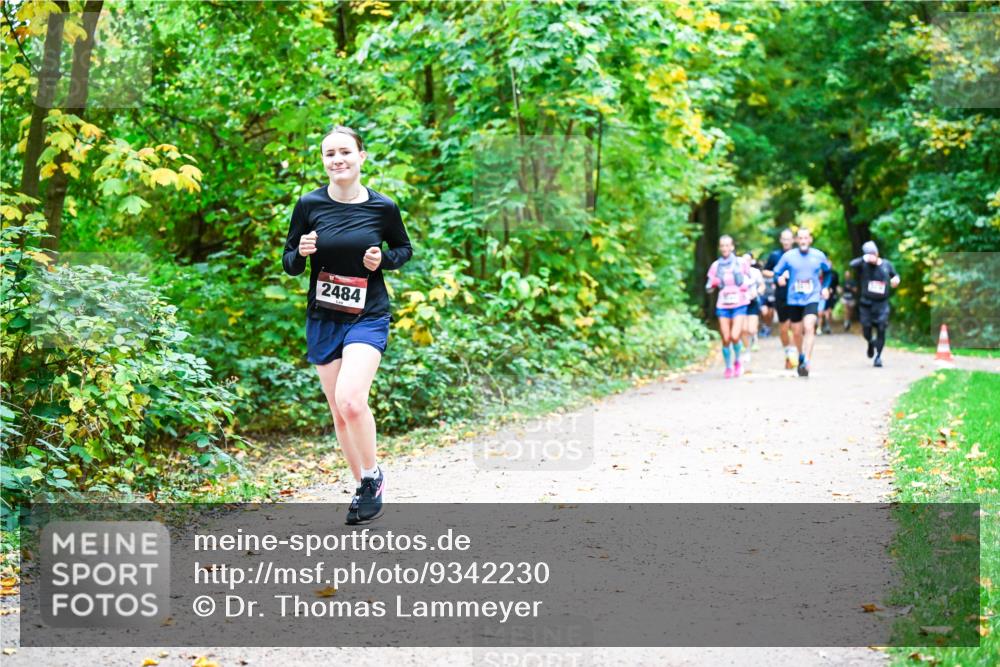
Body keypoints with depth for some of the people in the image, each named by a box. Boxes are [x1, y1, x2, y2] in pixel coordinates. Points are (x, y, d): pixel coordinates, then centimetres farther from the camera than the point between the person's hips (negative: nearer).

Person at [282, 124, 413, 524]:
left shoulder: (383, 207, -5)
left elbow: (404, 248, 12)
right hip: (323, 319, 3)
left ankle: (373, 477, -2)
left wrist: (383, 260, -9)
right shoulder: (309, 205, -4)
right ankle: (362, 487, 24)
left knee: (350, 400, -22)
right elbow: (289, 265, 4)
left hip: (368, 317, -3)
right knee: (339, 412, 7)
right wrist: (301, 252, -18)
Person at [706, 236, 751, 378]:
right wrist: (713, 284, -15)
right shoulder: (716, 265, 6)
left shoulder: (741, 263, 2)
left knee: (735, 337, -16)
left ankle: (737, 361, 12)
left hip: (739, 305, -2)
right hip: (722, 306, 2)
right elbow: (708, 287, 7)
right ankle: (728, 367, 20)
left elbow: (749, 283, 12)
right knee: (726, 339, -1)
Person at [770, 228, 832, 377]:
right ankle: (801, 356, 38)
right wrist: (780, 279, -18)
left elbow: (827, 271, 19)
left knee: (809, 327, -21)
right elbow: (777, 272, 3)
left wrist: (825, 287, 9)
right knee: (797, 332, 11)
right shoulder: (788, 256, -3)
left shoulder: (818, 256, 0)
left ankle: (806, 363, -24)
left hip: (812, 299, -2)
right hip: (794, 299, 2)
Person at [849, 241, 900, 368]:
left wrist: (896, 279, -1)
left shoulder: (886, 264, 4)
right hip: (866, 303, -1)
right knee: (866, 330, 2)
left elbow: (894, 275, 22)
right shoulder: (864, 265, -6)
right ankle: (871, 343, 38)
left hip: (882, 304, 1)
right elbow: (852, 264, -28)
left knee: (881, 329, -7)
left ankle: (878, 356, 6)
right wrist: (864, 259, -42)